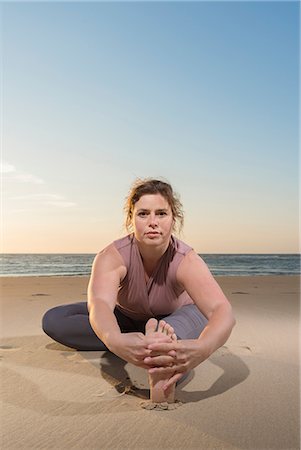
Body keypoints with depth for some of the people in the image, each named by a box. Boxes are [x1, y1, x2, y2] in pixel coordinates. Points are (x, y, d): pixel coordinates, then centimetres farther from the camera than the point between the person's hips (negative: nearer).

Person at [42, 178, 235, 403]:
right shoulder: (111, 256, -30)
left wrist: (203, 348, -69)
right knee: (53, 320, -19)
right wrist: (115, 340, -71)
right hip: (127, 320, 3)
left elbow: (223, 311, -46)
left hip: (177, 318, -2)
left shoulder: (186, 260, -32)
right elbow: (100, 303, -48)